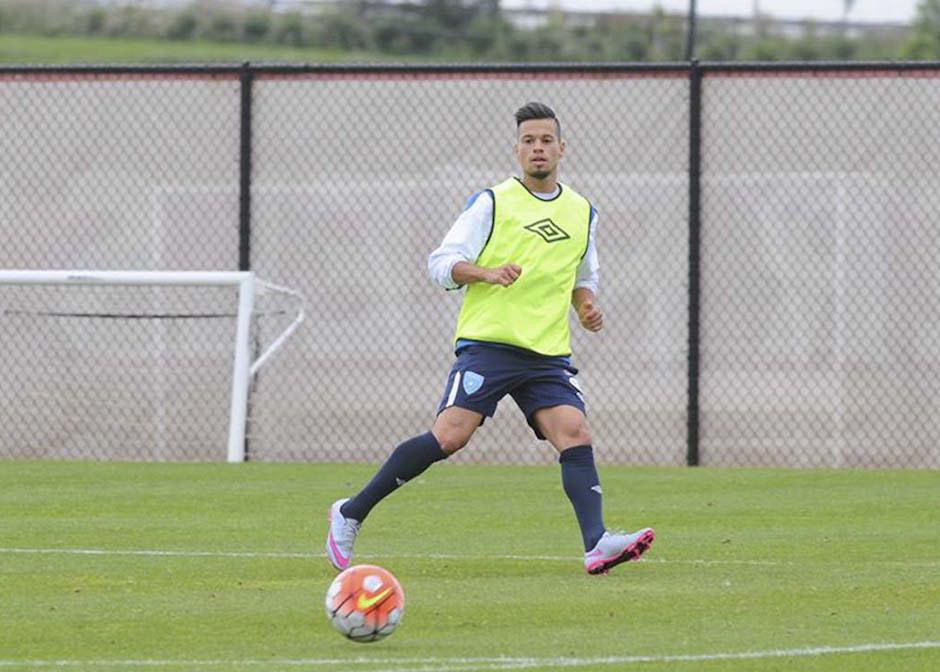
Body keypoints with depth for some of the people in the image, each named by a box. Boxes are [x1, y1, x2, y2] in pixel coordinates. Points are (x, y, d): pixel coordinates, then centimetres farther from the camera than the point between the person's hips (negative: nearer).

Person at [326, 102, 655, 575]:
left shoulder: (582, 212, 16)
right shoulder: (492, 203, 1)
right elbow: (441, 263, -2)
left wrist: (587, 305, 9)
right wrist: (487, 273, -20)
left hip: (548, 354, 5)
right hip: (488, 341, -5)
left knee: (575, 434, -17)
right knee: (451, 435, -17)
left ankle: (596, 545, -25)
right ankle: (351, 514, -5)